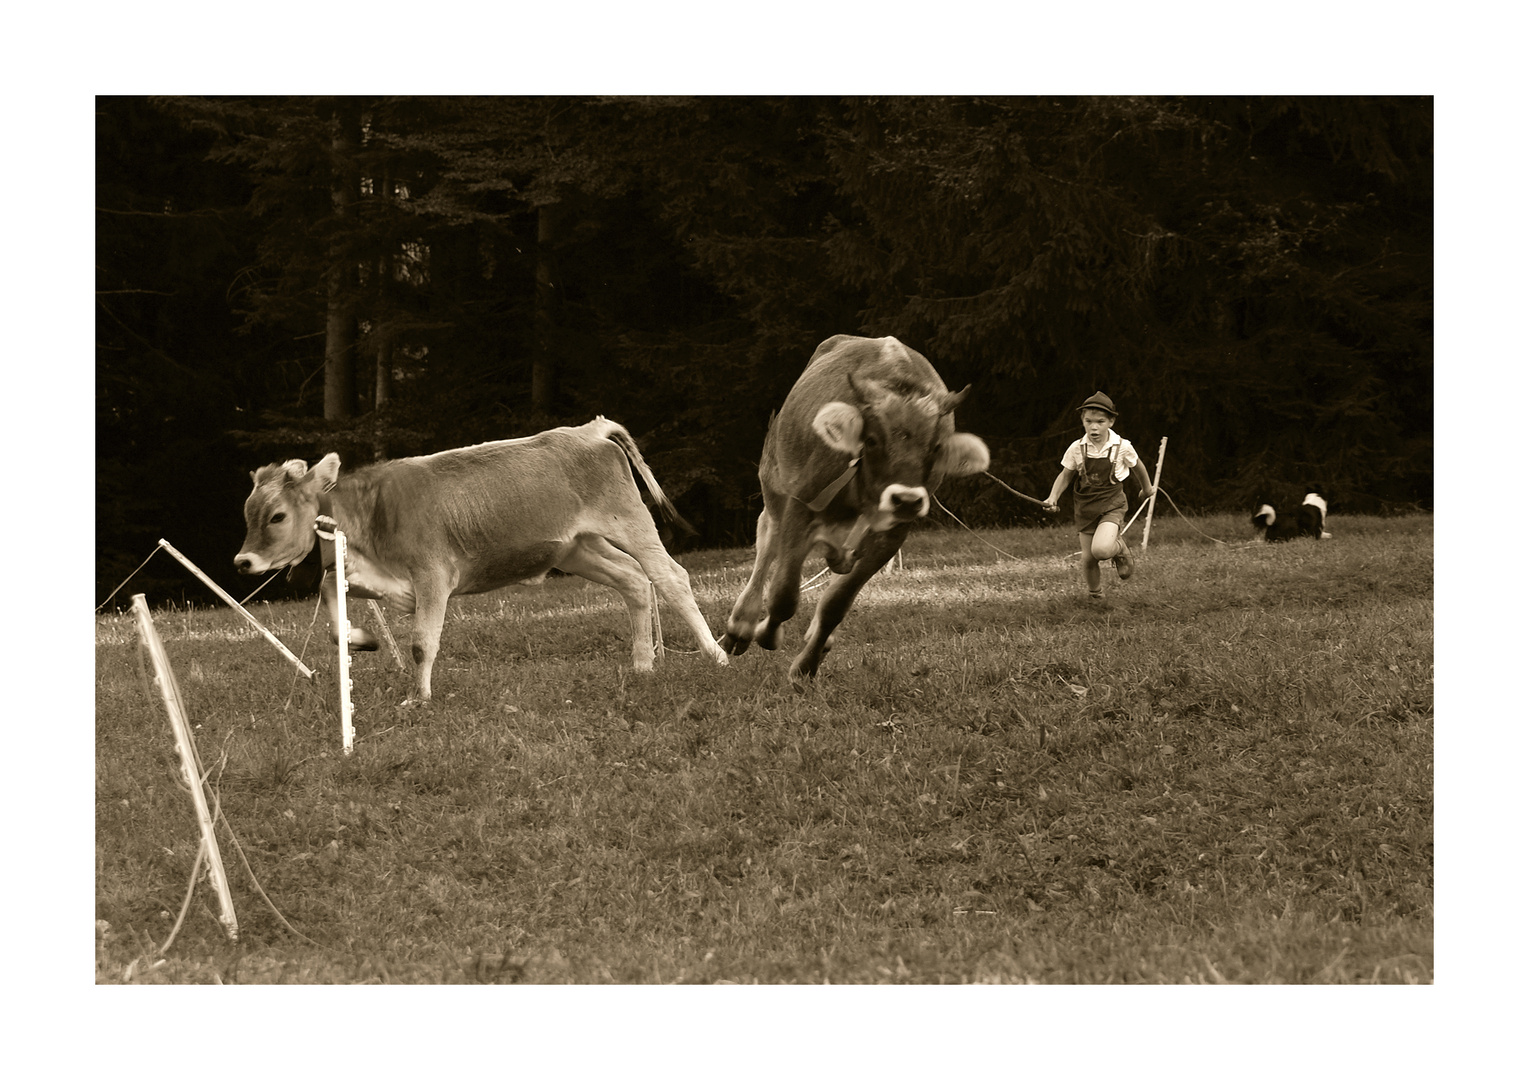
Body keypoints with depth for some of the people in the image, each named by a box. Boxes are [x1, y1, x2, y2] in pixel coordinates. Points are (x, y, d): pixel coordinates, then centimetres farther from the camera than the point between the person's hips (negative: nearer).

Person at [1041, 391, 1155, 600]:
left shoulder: (1122, 447, -11)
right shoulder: (1077, 449, -8)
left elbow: (1137, 466, 9)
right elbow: (1065, 475, 6)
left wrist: (1147, 487, 25)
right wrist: (1053, 498, -9)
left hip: (1111, 505, -3)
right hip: (1085, 508, 3)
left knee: (1101, 549, -27)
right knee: (1088, 559, 4)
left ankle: (1120, 548, 10)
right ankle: (1095, 592, 33)